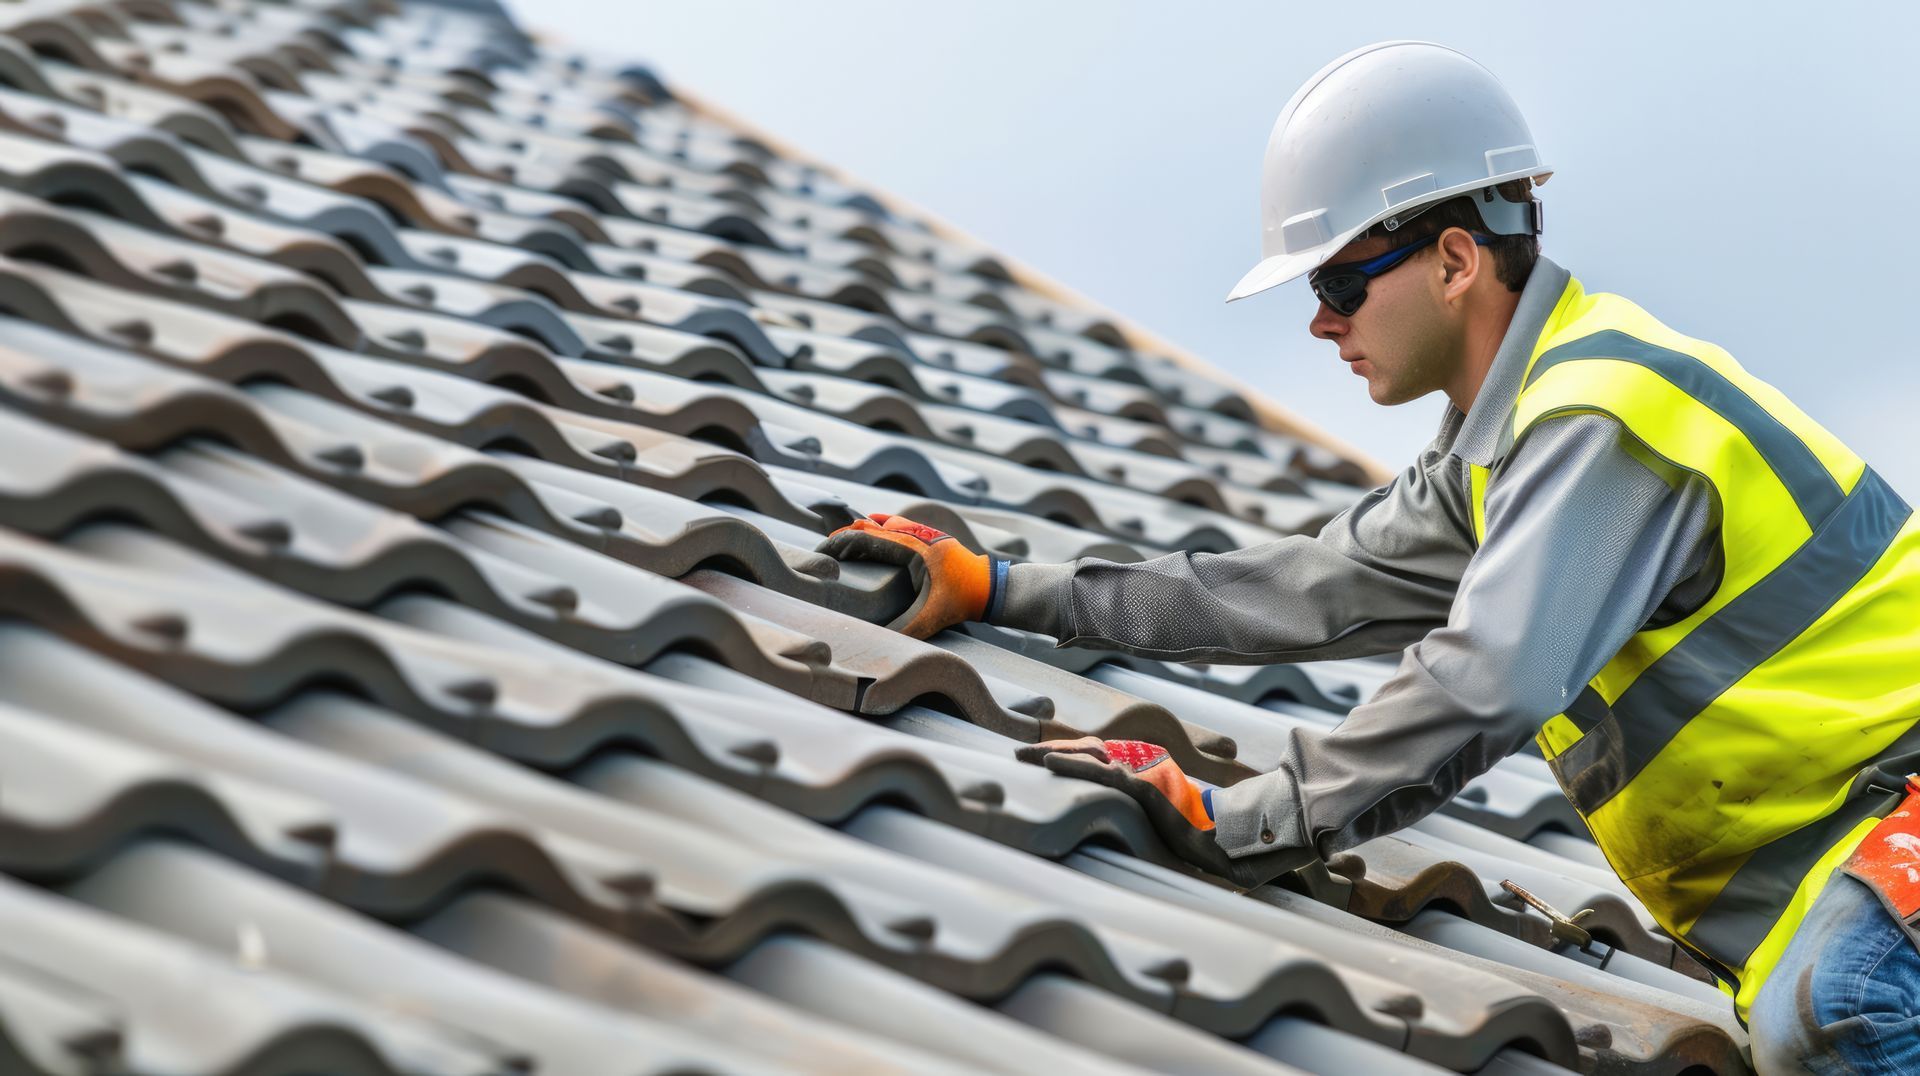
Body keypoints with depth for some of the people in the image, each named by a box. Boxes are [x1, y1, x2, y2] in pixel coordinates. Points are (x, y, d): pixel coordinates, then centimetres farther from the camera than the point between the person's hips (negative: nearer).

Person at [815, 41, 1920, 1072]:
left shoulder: (1603, 419, -17)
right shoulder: (1497, 454, 16)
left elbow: (1483, 691, -27)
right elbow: (1309, 591, 18)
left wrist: (1233, 822, -20)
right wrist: (1001, 589, 17)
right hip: (1796, 861, 10)